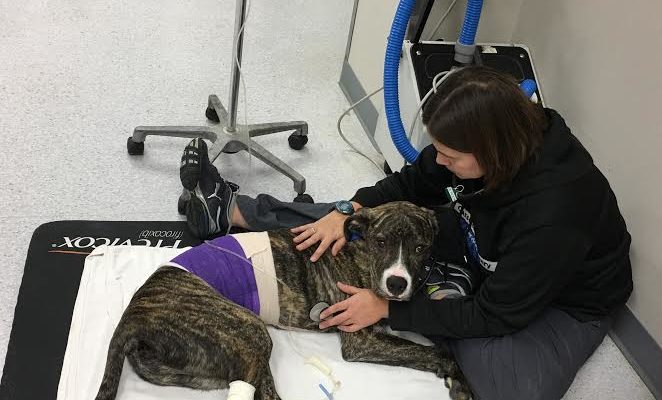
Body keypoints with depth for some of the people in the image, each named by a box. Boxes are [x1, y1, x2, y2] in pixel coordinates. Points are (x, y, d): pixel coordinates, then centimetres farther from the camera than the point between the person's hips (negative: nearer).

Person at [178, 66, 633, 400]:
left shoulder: (554, 212, -40)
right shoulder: (496, 139, -21)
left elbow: (495, 315, -30)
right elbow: (415, 183, -5)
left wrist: (387, 308, -28)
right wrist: (349, 211, -20)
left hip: (565, 299, -5)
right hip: (485, 247, 5)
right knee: (372, 217, -7)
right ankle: (230, 209, 2)